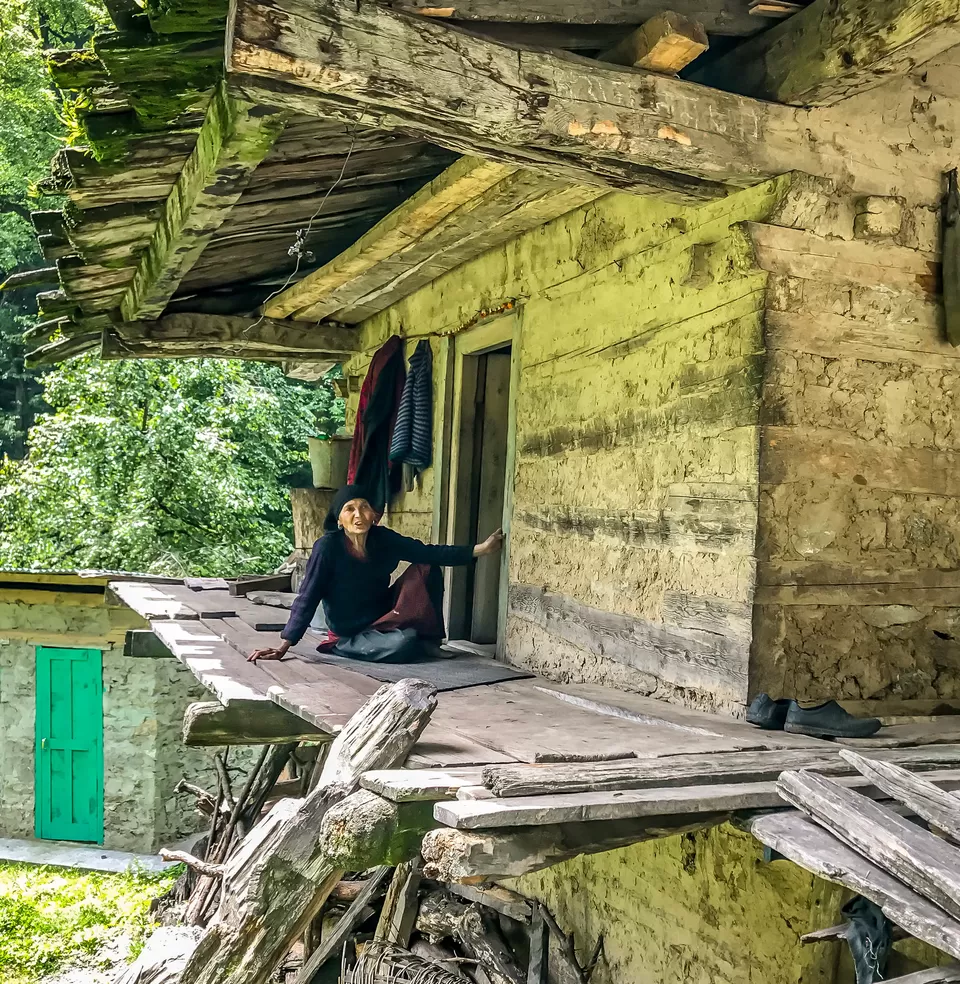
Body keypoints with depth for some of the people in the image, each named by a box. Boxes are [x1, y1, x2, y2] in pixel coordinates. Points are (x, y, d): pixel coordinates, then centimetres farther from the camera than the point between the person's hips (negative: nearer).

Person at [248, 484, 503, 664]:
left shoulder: (384, 539, -7)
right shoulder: (328, 547, -22)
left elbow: (430, 554, -2)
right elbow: (307, 599, -21)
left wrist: (479, 549, -6)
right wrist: (282, 648, -26)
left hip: (384, 619, 6)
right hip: (349, 636, -6)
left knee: (426, 570, -10)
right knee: (403, 643, -35)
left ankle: (428, 638, -2)